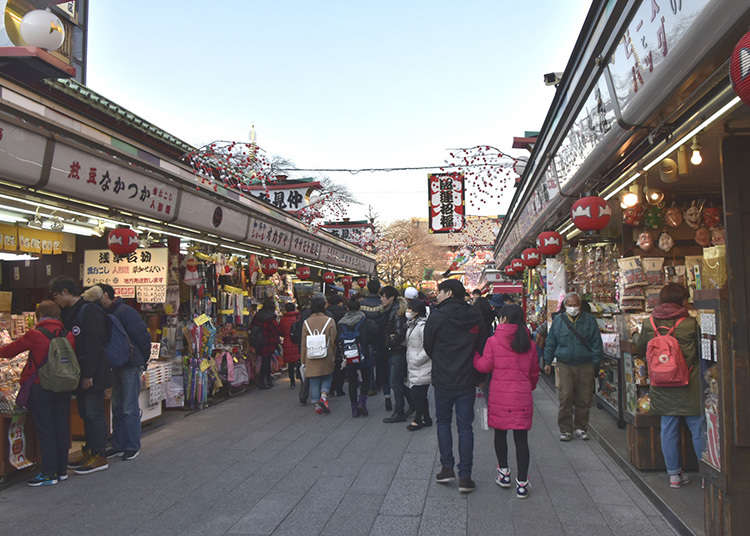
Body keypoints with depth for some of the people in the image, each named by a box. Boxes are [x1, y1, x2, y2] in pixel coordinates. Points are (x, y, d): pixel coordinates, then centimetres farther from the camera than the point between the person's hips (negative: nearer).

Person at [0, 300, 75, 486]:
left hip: (40, 389, -4)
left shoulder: (35, 335, -11)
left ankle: (49, 473, 7)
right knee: (61, 428, 12)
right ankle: (62, 469, 20)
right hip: (63, 389, 4)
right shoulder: (69, 336, 0)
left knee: (45, 431, 3)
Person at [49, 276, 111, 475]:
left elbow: (93, 345, -21)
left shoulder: (90, 311, -16)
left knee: (94, 414, -3)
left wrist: (88, 375, -22)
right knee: (85, 414, 15)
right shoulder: (70, 313, 15)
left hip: (93, 375, -9)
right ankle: (88, 452, 26)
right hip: (80, 374, 9)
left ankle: (99, 457, 5)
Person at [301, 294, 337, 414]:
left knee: (314, 382, 10)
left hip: (311, 359, 1)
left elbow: (303, 344, 3)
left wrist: (303, 360, 10)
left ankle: (317, 405, 12)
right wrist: (333, 356, 8)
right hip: (326, 358, -1)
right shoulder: (330, 321, -7)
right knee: (327, 378, 16)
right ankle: (324, 396, -6)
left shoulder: (306, 322, -2)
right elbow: (333, 341, -3)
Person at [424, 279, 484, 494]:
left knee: (443, 422, 16)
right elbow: (481, 347, 5)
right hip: (467, 380, 2)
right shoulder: (475, 317, -1)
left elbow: (428, 347, 0)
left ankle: (447, 468, 14)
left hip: (443, 379, -2)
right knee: (465, 426, 7)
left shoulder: (437, 316, -11)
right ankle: (465, 476, 8)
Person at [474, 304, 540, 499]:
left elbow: (484, 366, -4)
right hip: (522, 397, 2)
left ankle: (504, 473, 25)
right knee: (521, 438, 5)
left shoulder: (493, 341, -7)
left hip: (500, 397, -2)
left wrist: (473, 355, 13)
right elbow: (534, 372, 12)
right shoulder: (529, 344, 5)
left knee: (500, 433, 16)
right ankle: (522, 483, 6)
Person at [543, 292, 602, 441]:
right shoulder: (558, 320, 6)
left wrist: (596, 364, 3)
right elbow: (550, 343, 12)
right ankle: (565, 429, 6)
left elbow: (596, 343, 7)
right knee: (565, 398, -5)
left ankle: (581, 428, 21)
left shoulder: (589, 320, 5)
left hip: (585, 366, 1)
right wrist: (548, 362, 10)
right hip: (564, 365, 0)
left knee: (584, 400, 6)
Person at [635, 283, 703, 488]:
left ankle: (674, 474, 16)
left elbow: (640, 350, 11)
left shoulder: (649, 324, -1)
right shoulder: (690, 324, -10)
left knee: (668, 429, 9)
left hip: (662, 387, 3)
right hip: (689, 386, -3)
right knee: (698, 429, 7)